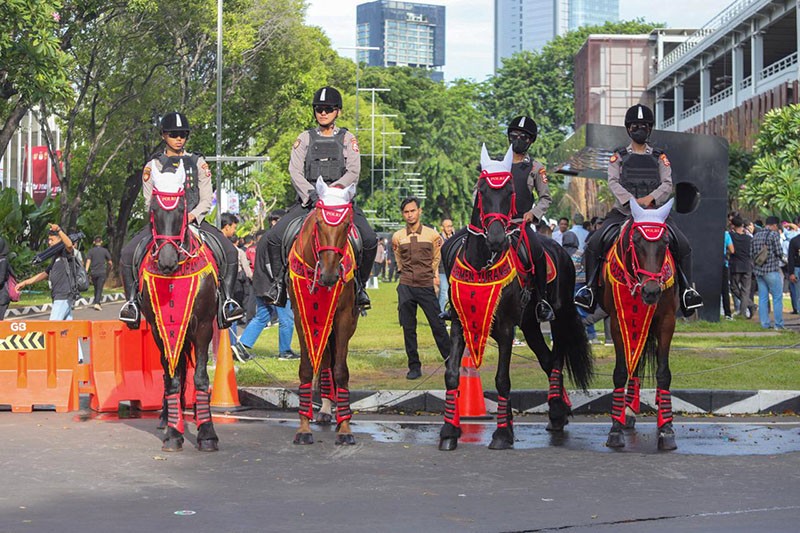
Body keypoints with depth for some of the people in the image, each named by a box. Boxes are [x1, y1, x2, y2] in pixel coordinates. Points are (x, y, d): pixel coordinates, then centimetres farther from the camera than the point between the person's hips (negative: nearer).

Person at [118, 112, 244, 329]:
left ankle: (227, 300, -18)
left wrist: (194, 215, -12)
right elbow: (149, 201, 5)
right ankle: (132, 301, -14)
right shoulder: (153, 166, 9)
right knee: (128, 253, -24)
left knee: (230, 251, -23)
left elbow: (207, 198, 7)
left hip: (194, 221, 0)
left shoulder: (198, 163, 11)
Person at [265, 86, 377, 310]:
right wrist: (312, 195, -15)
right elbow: (295, 171, 1)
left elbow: (353, 173, 0)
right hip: (308, 200, 1)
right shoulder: (305, 138, 13)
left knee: (369, 239, -22)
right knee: (275, 236, -19)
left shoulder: (347, 139, 11)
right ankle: (279, 282, 1)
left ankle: (359, 285, -1)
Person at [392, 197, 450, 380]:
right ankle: (414, 366, 9)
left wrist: (433, 277, 5)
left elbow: (437, 260, 12)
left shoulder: (432, 235, 3)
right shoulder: (397, 237, 7)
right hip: (406, 288, 2)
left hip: (427, 287, -2)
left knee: (438, 325, -3)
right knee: (408, 328, 2)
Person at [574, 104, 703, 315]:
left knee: (683, 245, -19)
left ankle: (686, 289, -8)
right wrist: (632, 200, -21)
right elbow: (613, 182, -4)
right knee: (594, 244, -20)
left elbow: (667, 185, 2)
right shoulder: (618, 157, 12)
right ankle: (590, 287, -7)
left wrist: (650, 197, -19)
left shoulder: (660, 158, 14)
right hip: (623, 211, 0)